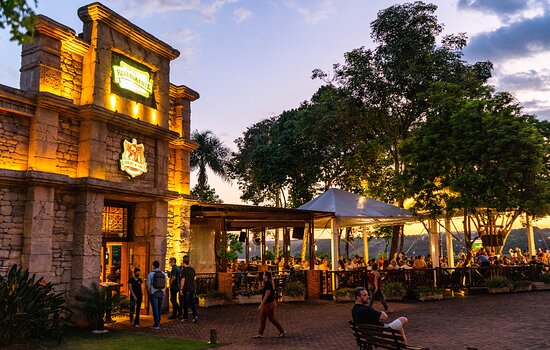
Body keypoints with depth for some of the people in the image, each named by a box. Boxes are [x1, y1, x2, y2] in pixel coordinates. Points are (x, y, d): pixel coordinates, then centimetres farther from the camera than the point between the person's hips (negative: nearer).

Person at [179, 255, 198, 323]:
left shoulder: (184, 270, -12)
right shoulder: (192, 269, 7)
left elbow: (183, 280, -15)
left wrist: (181, 289, -10)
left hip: (186, 289, -6)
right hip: (192, 288, 6)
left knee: (186, 303, 4)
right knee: (192, 303, 8)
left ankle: (185, 318, 13)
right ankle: (195, 315, -5)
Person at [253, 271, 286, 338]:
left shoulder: (269, 285, -21)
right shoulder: (267, 284, 9)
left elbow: (266, 296, -22)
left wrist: (261, 305, -20)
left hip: (269, 304, -10)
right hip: (266, 304, 10)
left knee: (272, 319, 0)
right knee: (262, 318, 10)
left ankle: (282, 332, 11)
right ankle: (260, 334, 14)